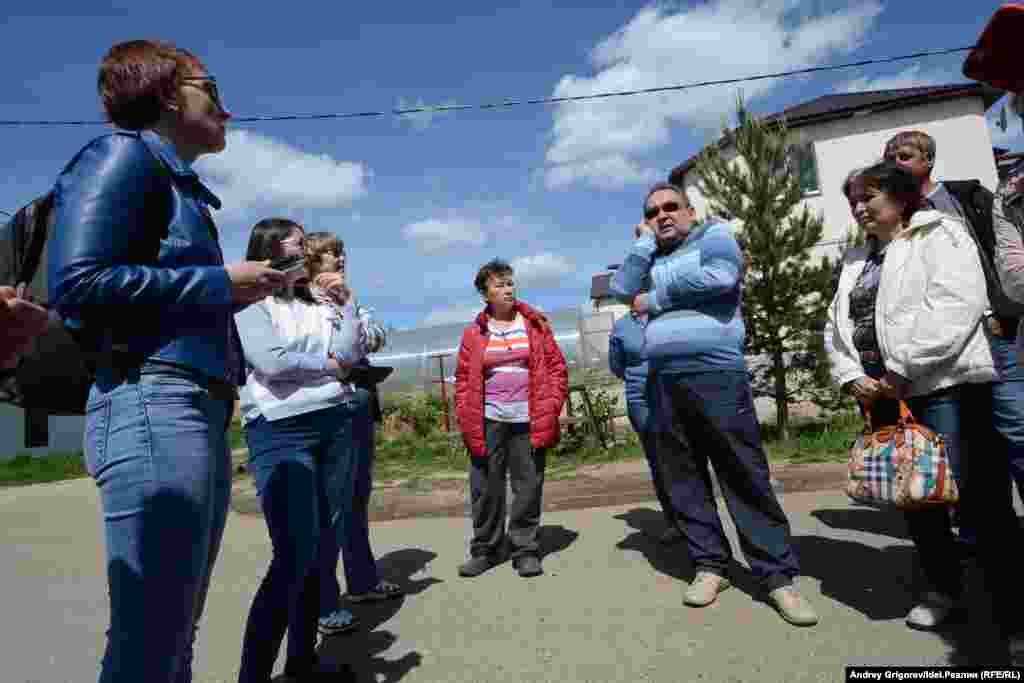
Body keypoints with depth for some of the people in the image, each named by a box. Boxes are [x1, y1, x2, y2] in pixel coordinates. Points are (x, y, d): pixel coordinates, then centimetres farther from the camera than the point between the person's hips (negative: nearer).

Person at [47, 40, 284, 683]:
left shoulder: (180, 185, 25)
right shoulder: (126, 153, -1)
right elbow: (76, 283, -15)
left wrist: (244, 291, 10)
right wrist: (221, 284, -9)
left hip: (201, 413, 9)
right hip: (154, 407, -9)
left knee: (177, 631, 16)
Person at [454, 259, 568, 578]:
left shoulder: (535, 324, 6)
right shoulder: (473, 334, 6)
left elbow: (557, 367, 4)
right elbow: (463, 379, 6)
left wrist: (551, 409, -4)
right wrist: (466, 418, -2)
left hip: (529, 421, 0)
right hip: (488, 422, 0)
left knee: (528, 487, 6)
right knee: (486, 488, 8)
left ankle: (525, 550, 22)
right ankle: (485, 549, 25)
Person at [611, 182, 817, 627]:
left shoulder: (714, 233, 8)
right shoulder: (650, 258, 22)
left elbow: (720, 276, -12)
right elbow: (622, 290, 6)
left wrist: (654, 299, -3)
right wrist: (644, 241, 9)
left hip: (716, 375, -5)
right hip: (664, 383, 5)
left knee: (746, 478, -3)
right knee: (684, 481, 7)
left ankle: (777, 576, 8)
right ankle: (710, 566, 20)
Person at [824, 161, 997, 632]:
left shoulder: (940, 235, 2)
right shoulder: (856, 261, 21)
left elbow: (957, 304, -14)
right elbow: (835, 326, 14)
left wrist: (903, 368, -18)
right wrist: (851, 376, -3)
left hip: (942, 384, -6)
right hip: (879, 393, 6)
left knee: (967, 488, -5)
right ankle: (944, 586, 26)